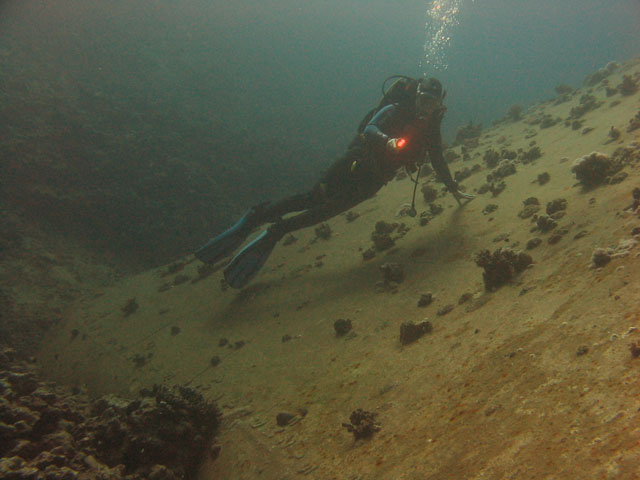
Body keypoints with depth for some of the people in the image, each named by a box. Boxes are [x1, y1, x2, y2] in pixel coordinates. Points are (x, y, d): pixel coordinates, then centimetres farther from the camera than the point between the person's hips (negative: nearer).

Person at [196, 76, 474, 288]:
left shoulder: (430, 126, 4)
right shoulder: (397, 110, -14)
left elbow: (438, 161, 15)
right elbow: (370, 128, -29)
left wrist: (454, 190, 18)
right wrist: (387, 140, -50)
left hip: (375, 178, 5)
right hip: (359, 160, -5)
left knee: (332, 207, -6)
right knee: (314, 198, -12)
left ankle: (274, 232, -5)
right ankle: (256, 216, -5)